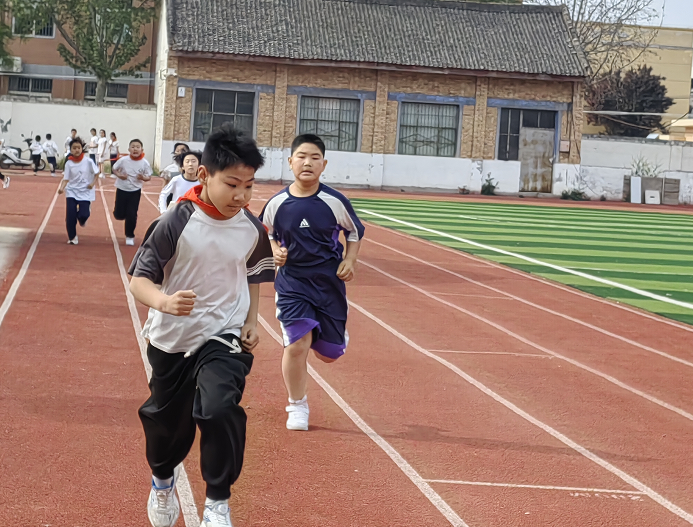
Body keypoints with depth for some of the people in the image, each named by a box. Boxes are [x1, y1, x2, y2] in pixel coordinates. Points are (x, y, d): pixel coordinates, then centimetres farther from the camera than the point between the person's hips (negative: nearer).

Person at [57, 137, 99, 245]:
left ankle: (82, 218, 26)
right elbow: (66, 179, -8)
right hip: (72, 191, 1)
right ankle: (72, 237, 12)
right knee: (70, 215, -8)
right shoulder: (68, 163, -7)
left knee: (83, 215, -14)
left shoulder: (88, 161, -10)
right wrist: (62, 188, -26)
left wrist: (93, 183, -14)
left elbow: (96, 173, 2)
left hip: (85, 192, -1)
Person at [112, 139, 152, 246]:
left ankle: (129, 236, 17)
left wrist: (143, 178, -24)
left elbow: (149, 177, -3)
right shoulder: (123, 160, -14)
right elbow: (114, 169, 2)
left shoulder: (144, 163, -14)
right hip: (122, 189, 0)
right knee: (119, 215, 6)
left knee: (132, 215, -2)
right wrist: (119, 175, -18)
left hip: (135, 191, 0)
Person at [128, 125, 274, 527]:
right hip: (172, 339, 0)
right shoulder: (175, 223, -16)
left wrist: (251, 321, 2)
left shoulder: (253, 229, -5)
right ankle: (163, 480, 51)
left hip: (225, 336, 0)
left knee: (220, 408, -25)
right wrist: (163, 301, -34)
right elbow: (140, 278, -14)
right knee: (166, 420, 16)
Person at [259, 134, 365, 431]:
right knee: (296, 345, -13)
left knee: (329, 353, 7)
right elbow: (267, 235, 14)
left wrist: (349, 261, -5)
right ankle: (297, 406, 9)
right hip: (292, 282, 0)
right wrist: (275, 251, -6)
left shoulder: (335, 202, -9)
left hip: (329, 283, 0)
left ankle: (338, 334, 47)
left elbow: (355, 232, 8)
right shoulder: (277, 203, -6)